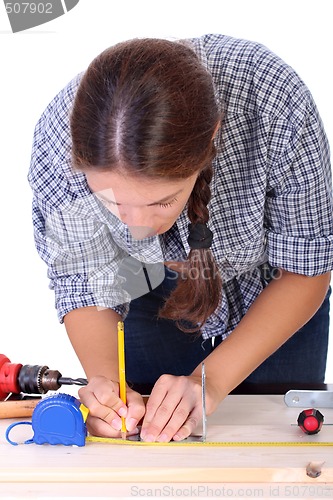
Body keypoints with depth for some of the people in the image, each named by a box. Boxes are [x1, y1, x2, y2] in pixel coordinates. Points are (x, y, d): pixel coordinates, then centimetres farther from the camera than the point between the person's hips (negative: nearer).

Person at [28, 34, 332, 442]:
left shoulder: (277, 105, -40)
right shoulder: (58, 137, -34)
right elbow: (82, 284, -19)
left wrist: (208, 384, -33)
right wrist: (104, 379, -37)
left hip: (273, 291, 0)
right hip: (154, 293, 1)